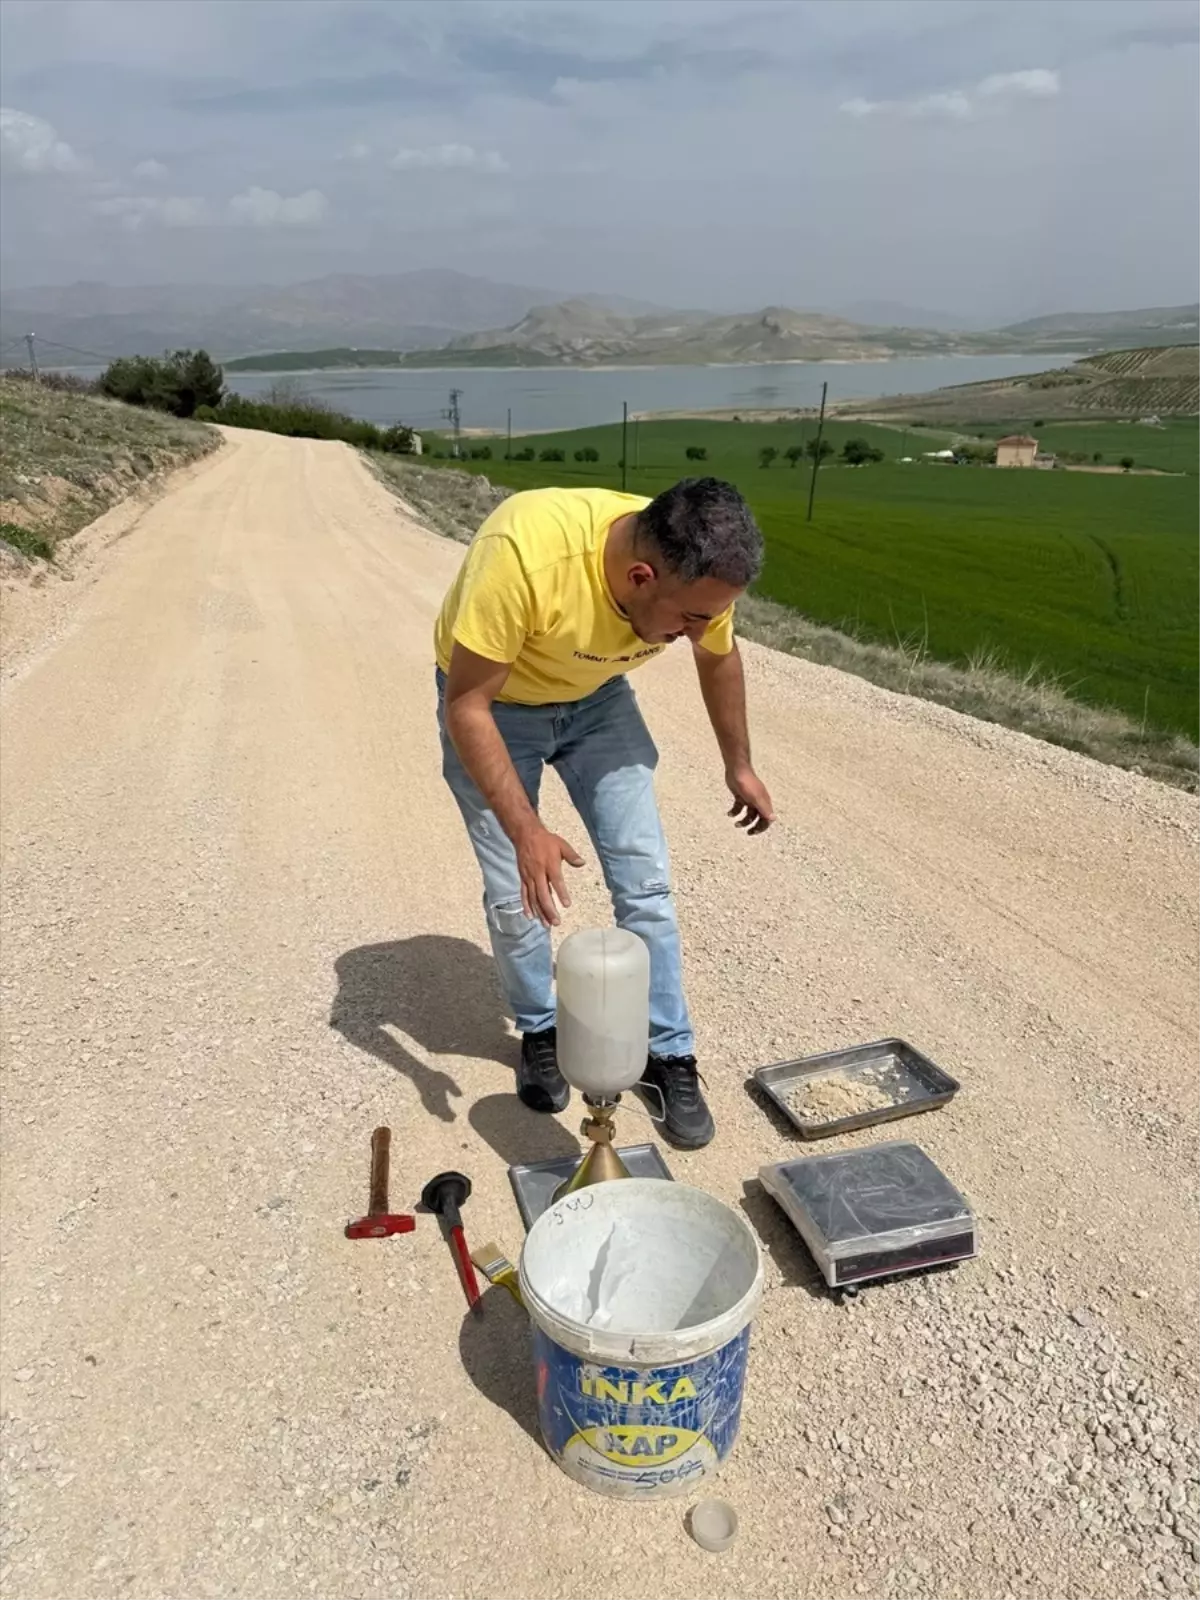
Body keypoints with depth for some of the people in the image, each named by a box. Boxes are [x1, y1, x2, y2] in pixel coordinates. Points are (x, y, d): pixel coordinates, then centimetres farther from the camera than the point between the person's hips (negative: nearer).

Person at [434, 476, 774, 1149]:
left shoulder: (698, 573, -24)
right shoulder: (524, 554, -40)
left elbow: (720, 658, -1)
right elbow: (465, 705, -31)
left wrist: (740, 765, 9)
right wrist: (525, 829, -39)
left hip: (596, 699, 3)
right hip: (492, 703, -3)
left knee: (645, 879, -2)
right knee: (517, 893, -3)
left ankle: (671, 1054, 15)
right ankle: (542, 1031, 25)